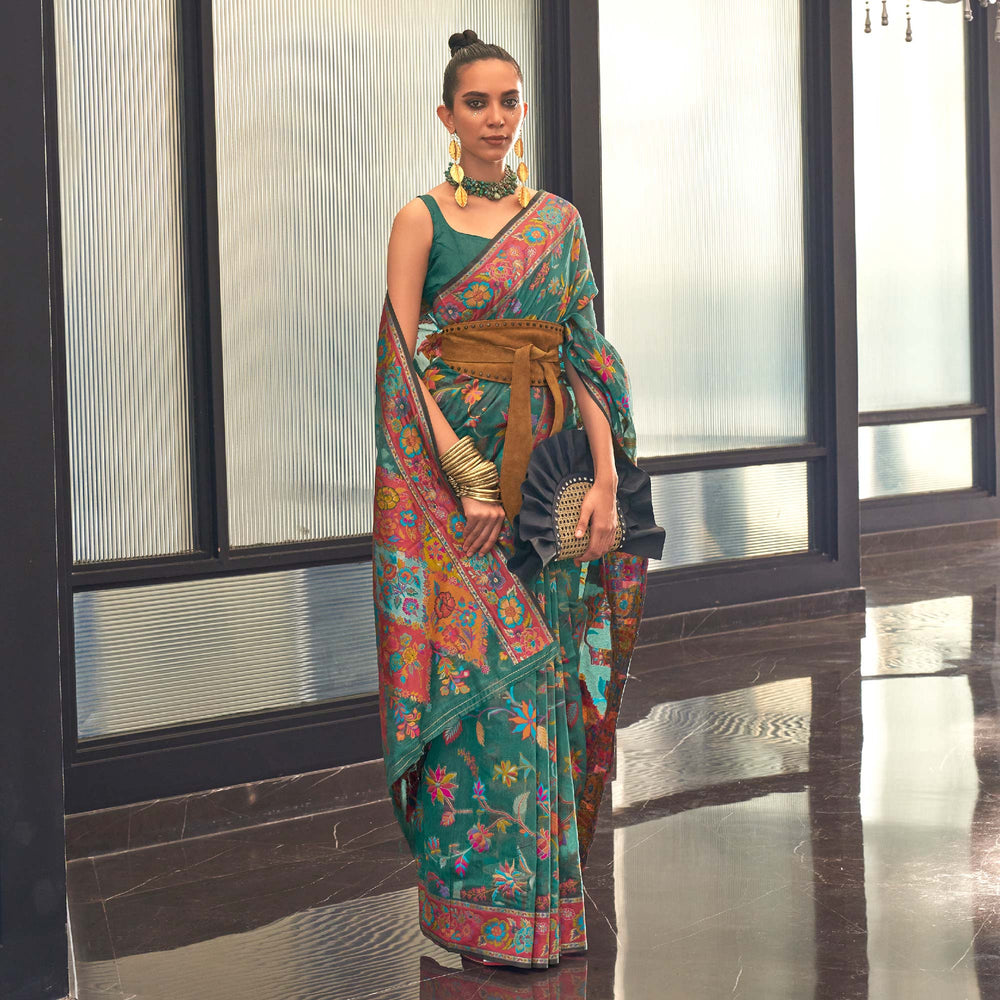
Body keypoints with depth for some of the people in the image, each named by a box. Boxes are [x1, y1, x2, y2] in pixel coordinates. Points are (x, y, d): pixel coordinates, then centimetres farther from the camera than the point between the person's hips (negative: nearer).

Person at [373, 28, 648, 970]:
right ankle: (485, 901, 1)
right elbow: (399, 359, -8)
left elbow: (587, 353, 9)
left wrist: (606, 476, -2)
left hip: (550, 466, 4)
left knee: (544, 670, 6)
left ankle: (546, 881, 15)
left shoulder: (560, 219, 11)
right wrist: (468, 479, -16)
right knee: (478, 663, -7)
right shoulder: (421, 219, -1)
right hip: (452, 464, -4)